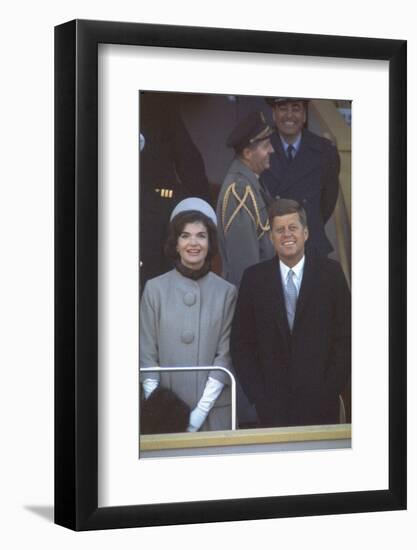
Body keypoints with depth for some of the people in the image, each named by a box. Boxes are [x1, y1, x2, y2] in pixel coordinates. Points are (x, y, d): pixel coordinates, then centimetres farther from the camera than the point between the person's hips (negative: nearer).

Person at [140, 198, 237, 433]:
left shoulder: (227, 292, 1)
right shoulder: (155, 289, 2)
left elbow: (225, 356, -1)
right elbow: (147, 355, 2)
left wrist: (202, 409, -11)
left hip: (214, 411, 0)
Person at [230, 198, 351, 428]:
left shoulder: (330, 272, 1)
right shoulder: (254, 278, 3)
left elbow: (345, 336, 1)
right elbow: (241, 343, 5)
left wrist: (331, 389, -6)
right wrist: (258, 396, -3)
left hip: (320, 403, 0)